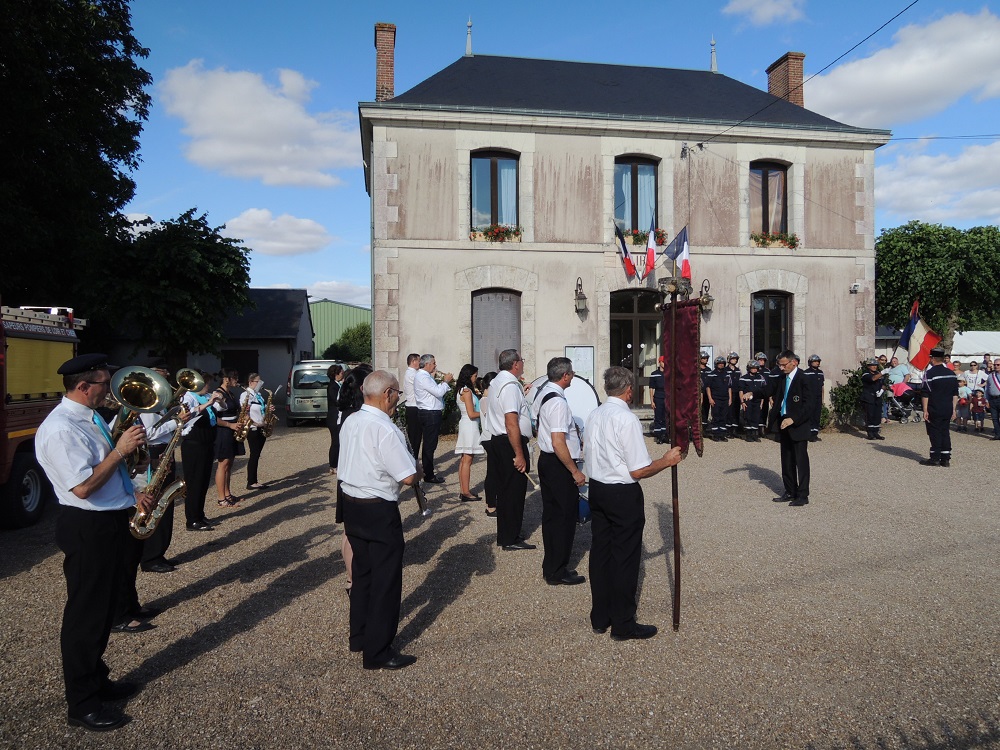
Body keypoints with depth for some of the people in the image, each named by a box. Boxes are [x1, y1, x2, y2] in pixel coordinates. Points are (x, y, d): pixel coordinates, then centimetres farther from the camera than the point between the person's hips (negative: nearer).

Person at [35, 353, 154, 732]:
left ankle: (96, 681, 37)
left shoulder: (90, 417, 9)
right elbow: (83, 487, -26)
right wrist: (121, 449, -22)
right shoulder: (59, 429, -22)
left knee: (104, 608, 20)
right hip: (87, 529, -10)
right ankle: (81, 704, 18)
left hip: (111, 521, 10)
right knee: (86, 612, 3)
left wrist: (132, 492, 9)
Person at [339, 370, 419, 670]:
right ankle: (378, 651, 13)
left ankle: (358, 636, 35)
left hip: (351, 506, 9)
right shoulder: (385, 429, -23)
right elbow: (408, 477, -22)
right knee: (386, 580, 3)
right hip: (379, 512, -8)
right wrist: (417, 468, 0)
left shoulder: (350, 422, 3)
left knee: (362, 572, 21)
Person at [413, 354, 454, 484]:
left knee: (429, 445, 15)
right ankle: (428, 475, 1)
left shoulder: (426, 376, 17)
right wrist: (446, 381, -7)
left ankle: (428, 473, 22)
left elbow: (435, 390, 18)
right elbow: (438, 392, -22)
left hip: (432, 414, 11)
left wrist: (444, 382, 6)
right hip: (430, 414, -11)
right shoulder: (422, 377, -17)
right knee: (429, 445, -4)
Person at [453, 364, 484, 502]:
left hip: (465, 425, 10)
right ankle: (466, 493, -3)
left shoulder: (461, 390, 13)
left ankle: (463, 490, 17)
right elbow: (471, 414, -19)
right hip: (469, 427, -10)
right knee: (467, 460, -6)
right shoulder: (467, 391, -15)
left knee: (464, 459, 12)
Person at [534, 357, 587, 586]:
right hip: (559, 465, -10)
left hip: (545, 460, 10)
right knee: (565, 516, 2)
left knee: (551, 513, 17)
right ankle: (558, 573, 12)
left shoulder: (541, 394, 7)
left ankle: (551, 567, 28)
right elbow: (558, 444, -27)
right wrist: (575, 472, -20)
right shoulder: (558, 402, -23)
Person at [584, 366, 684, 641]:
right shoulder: (627, 419, -18)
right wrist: (667, 460, -5)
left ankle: (600, 618, 29)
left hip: (596, 489, 7)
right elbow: (638, 471, -18)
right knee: (625, 558, 5)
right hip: (623, 495, -7)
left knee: (600, 552, 15)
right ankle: (623, 625, 17)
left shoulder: (594, 415, 3)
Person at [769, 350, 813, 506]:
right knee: (787, 461, 14)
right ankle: (790, 492, 24)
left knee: (801, 461, -1)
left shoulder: (803, 379, -14)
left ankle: (803, 495, 6)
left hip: (798, 425, -8)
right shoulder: (783, 378, 9)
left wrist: (793, 419, -24)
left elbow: (807, 404, -18)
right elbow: (774, 393, 20)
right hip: (784, 424, 8)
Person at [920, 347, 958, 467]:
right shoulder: (951, 373, 10)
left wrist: (925, 410, -10)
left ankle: (935, 458, 3)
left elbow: (926, 394, -14)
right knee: (945, 432, 12)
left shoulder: (930, 373, -11)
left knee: (935, 433, 0)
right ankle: (946, 459, 13)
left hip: (934, 410, -6)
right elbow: (955, 394, 13)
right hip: (948, 410, 6)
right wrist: (953, 410, 17)